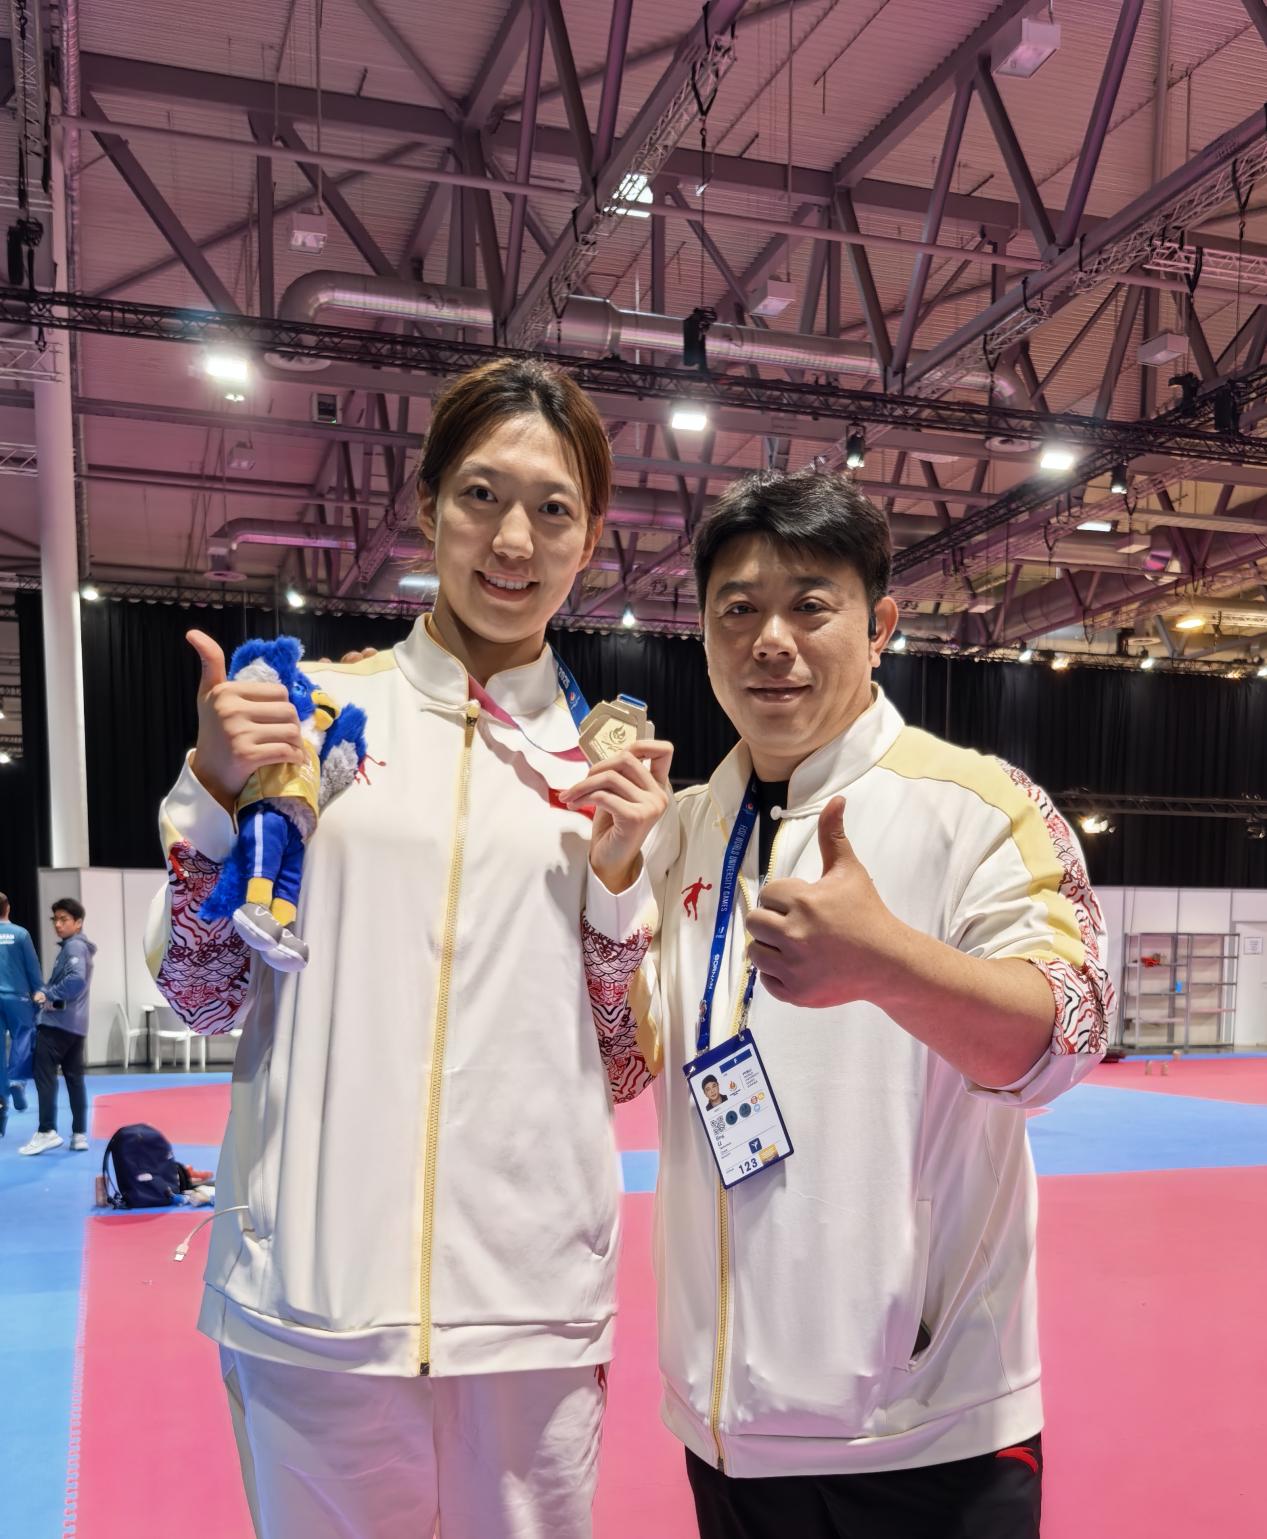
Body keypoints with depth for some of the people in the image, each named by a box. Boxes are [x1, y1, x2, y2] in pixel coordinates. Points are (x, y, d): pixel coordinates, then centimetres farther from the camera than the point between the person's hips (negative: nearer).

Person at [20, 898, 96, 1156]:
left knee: (44, 1074, -7)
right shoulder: (73, 946, 21)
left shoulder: (74, 946, -11)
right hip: (74, 1023, 10)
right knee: (74, 1078, 9)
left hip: (58, 1021, -10)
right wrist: (47, 993, 4)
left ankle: (47, 1131, -8)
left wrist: (48, 994, -21)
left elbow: (76, 979, -27)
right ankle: (79, 1134, 10)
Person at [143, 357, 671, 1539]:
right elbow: (200, 998, 2)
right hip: (316, 1295, -1)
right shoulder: (311, 706, 0)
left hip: (538, 1296, 2)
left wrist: (620, 873, -8)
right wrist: (215, 789, -11)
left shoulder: (611, 761, 4)